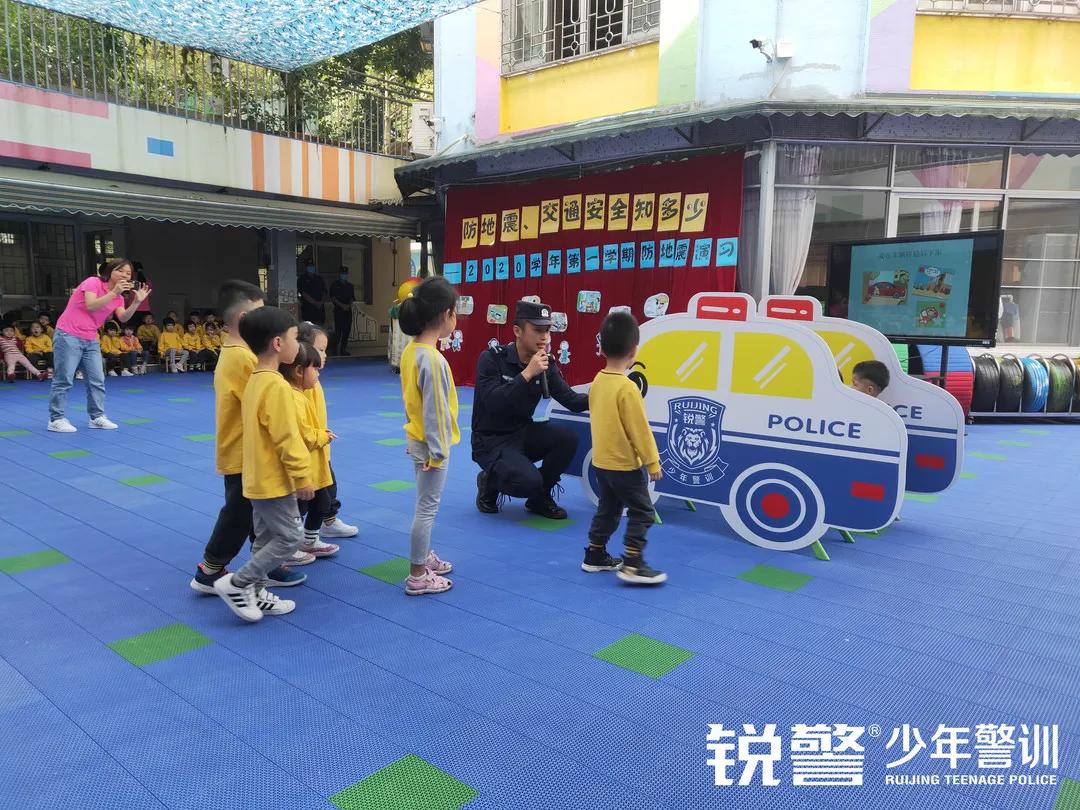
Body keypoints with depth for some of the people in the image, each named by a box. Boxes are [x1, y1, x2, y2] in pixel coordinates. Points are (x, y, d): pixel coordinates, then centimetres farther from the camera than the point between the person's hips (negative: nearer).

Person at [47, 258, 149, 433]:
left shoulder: (118, 297, 10)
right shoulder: (93, 282, -11)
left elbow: (123, 318, -6)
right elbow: (90, 306, -26)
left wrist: (136, 302, -19)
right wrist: (114, 292, -29)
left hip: (91, 340, 7)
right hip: (68, 336, -7)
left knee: (97, 380, 5)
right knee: (64, 379, -4)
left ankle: (97, 417, 12)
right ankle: (56, 419, 3)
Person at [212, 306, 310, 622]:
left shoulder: (254, 381, 8)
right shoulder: (277, 386, -22)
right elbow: (287, 438, -23)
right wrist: (302, 477, -16)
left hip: (258, 477, 10)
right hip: (275, 480, -10)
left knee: (266, 539, 17)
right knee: (290, 538, 0)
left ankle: (255, 594, 26)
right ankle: (236, 584, 5)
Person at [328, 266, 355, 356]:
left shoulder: (350, 286, 14)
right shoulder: (334, 285, 3)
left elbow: (352, 297, 14)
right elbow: (333, 298, -4)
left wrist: (349, 305, -6)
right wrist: (342, 305, -14)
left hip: (348, 310, 4)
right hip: (338, 310, -4)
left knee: (347, 329, 2)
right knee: (338, 329, -10)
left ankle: (343, 349, 8)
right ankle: (336, 348, -4)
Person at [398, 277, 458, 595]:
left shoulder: (411, 350, 3)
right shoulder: (433, 359, -25)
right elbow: (435, 411, -22)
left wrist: (427, 444, 18)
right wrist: (438, 452, -15)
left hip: (416, 439, 9)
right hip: (430, 444, -9)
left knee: (426, 505, 21)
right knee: (427, 507, 2)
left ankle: (425, 557, 36)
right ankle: (417, 576, 13)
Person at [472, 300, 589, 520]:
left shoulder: (545, 364, -2)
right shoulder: (492, 358, -17)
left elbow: (571, 400, -9)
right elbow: (492, 403, -29)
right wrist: (527, 374, -33)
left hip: (523, 433, 6)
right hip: (491, 440, -6)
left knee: (567, 438, -20)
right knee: (530, 482, -28)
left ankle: (540, 498, 3)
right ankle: (489, 481, 7)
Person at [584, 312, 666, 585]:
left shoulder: (597, 382, 2)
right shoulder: (627, 388, -23)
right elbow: (640, 429, -19)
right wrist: (652, 462, -9)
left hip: (601, 462, 8)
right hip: (624, 465, -8)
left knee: (608, 509, 20)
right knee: (642, 512, 2)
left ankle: (595, 556, 27)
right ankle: (632, 564, -1)